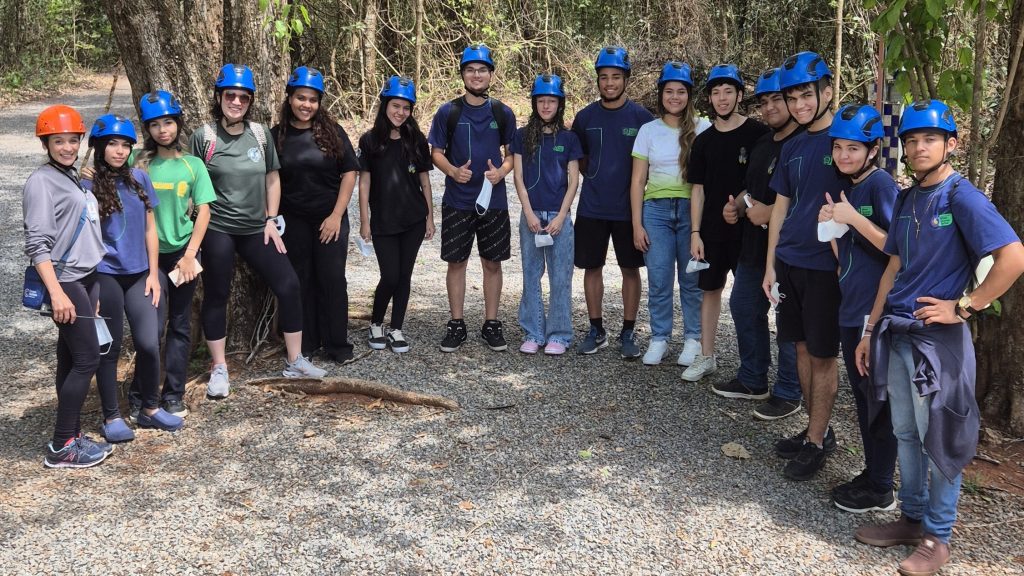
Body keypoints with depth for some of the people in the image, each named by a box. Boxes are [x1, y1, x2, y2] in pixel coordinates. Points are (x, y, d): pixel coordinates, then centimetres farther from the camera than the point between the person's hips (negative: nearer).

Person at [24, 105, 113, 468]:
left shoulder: (74, 177, 13)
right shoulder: (41, 182, -11)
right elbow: (37, 245, -17)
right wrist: (57, 293, -23)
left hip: (87, 278, 8)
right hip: (67, 283, -8)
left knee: (71, 359, 10)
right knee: (87, 359, -7)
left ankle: (72, 436, 17)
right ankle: (61, 448, 0)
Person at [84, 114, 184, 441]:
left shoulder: (139, 179, 5)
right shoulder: (88, 185, -5)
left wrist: (153, 273, 5)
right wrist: (88, 284, -10)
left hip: (139, 275, 3)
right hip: (105, 277, -3)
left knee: (149, 343, -1)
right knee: (109, 347, 6)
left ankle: (150, 409, 18)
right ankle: (111, 417, 18)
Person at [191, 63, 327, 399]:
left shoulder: (260, 134, 4)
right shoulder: (203, 137, -5)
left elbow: (272, 178, 11)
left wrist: (271, 220, 5)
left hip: (256, 229, 4)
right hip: (217, 230, -3)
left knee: (289, 286, 0)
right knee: (217, 296, 5)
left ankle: (295, 362, 13)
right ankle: (219, 370, 18)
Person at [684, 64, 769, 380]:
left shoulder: (758, 134, -4)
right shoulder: (704, 140, 8)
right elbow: (698, 189, 8)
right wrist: (695, 233, 2)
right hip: (712, 230, 4)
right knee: (710, 289, 10)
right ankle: (706, 356, 21)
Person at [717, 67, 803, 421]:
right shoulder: (762, 145, 16)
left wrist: (769, 213, -23)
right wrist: (737, 206, 6)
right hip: (755, 245, 10)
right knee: (744, 308, 17)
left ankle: (787, 394, 12)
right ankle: (752, 380, 32)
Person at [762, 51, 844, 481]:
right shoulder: (792, 148, 11)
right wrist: (770, 264, 10)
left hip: (827, 265, -6)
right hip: (789, 261, 6)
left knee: (822, 354, 1)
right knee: (803, 347, 12)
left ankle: (816, 441, 11)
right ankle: (818, 430, 25)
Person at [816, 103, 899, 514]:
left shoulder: (882, 184, -13)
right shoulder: (846, 188, 12)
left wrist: (853, 218, -22)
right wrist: (829, 224, -2)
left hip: (876, 311, -8)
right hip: (850, 308, 8)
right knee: (862, 395, 16)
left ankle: (881, 489, 14)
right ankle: (872, 473, 29)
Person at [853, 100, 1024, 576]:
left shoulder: (962, 197, -13)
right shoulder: (906, 200, 10)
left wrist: (965, 308, -17)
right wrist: (871, 330, 14)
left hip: (938, 340, -7)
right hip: (896, 335, 7)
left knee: (939, 440, 5)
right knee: (905, 434, 16)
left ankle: (937, 536, 19)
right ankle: (912, 518, 31)